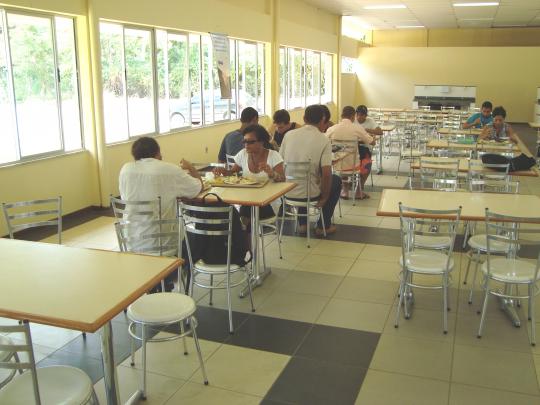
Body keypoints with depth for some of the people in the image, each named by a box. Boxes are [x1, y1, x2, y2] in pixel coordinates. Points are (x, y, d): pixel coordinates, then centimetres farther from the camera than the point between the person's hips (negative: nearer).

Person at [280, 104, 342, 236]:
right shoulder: (324, 140, -11)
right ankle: (323, 226, 27)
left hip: (287, 192, 4)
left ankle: (302, 224, 35)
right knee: (336, 180, 25)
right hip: (309, 194, -4)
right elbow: (326, 173, -18)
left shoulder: (289, 135, -1)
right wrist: (324, 198, -3)